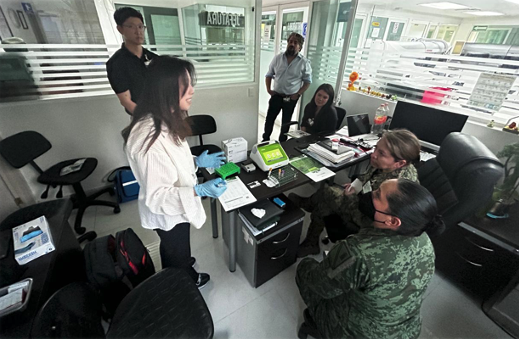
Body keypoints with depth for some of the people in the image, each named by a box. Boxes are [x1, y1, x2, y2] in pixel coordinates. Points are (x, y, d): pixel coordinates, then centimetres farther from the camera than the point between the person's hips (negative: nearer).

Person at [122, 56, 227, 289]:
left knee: (173, 249, 34)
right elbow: (156, 195, -31)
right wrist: (200, 191, -39)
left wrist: (197, 161, 0)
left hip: (175, 205, 8)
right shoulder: (150, 138, -37)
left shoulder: (165, 121, -6)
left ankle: (181, 266, 62)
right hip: (168, 212, -8)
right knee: (177, 253, 24)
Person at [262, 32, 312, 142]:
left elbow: (307, 81, -1)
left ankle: (282, 143, 31)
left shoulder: (304, 62, -7)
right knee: (269, 119, 8)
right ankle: (265, 140, 28)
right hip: (276, 95, 2)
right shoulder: (277, 58, 0)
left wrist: (298, 94, -10)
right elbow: (269, 75, 8)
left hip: (291, 98, -2)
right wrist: (268, 89, -2)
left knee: (286, 121, 12)